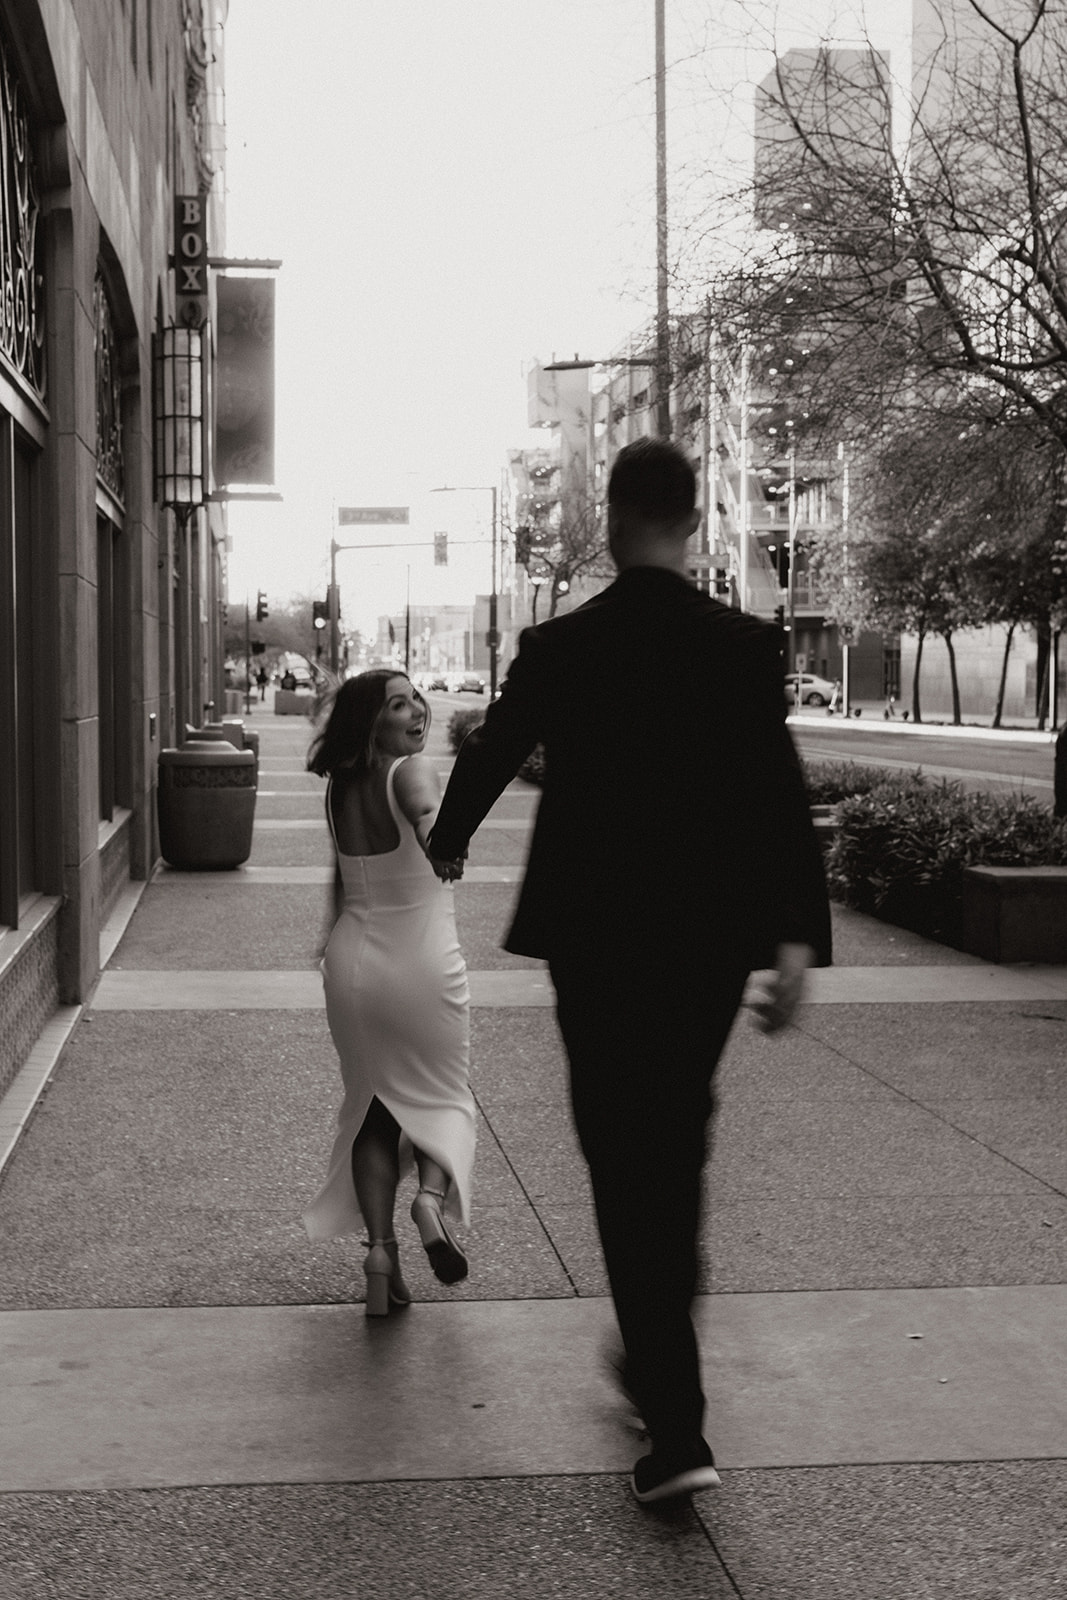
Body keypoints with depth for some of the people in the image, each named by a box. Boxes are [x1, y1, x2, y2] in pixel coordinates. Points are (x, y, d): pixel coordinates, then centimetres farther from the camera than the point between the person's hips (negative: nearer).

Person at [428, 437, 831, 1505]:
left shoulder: (557, 649, -4)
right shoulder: (747, 647, -5)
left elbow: (488, 757, 12)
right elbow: (780, 796, -13)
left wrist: (445, 846, 32)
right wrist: (796, 938, -14)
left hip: (596, 943, -2)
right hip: (712, 941, 2)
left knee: (625, 1162, 3)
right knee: (677, 1147, 21)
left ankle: (676, 1426, -3)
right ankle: (658, 1355, 40)